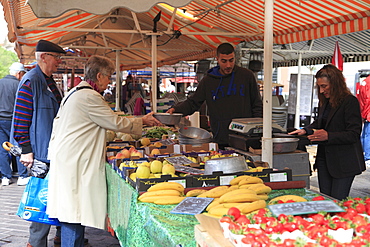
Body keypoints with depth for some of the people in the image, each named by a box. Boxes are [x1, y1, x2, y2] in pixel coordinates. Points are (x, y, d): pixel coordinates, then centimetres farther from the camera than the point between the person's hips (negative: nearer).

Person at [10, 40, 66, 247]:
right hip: (40, 153, -9)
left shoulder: (49, 81, 15)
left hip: (54, 150, 9)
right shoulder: (31, 82, -14)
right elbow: (21, 117, -16)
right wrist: (26, 150, -17)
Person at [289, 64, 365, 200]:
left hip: (343, 163, -8)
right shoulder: (325, 102, 11)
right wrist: (306, 130, 8)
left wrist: (328, 136, -26)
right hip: (324, 159, 8)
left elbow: (353, 134, -17)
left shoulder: (350, 102, -13)